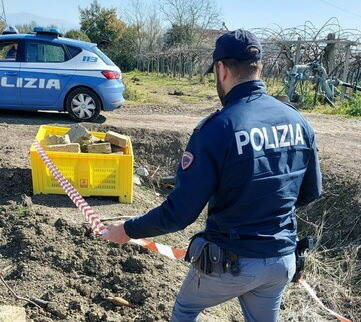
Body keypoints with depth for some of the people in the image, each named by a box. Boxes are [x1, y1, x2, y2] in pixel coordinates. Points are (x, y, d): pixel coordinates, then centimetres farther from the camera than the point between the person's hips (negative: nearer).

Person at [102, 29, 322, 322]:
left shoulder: (217, 129, -23)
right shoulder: (299, 122, -6)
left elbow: (181, 211, -21)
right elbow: (311, 192, 6)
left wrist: (129, 230, -6)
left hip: (232, 262, -4)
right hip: (283, 261, 5)